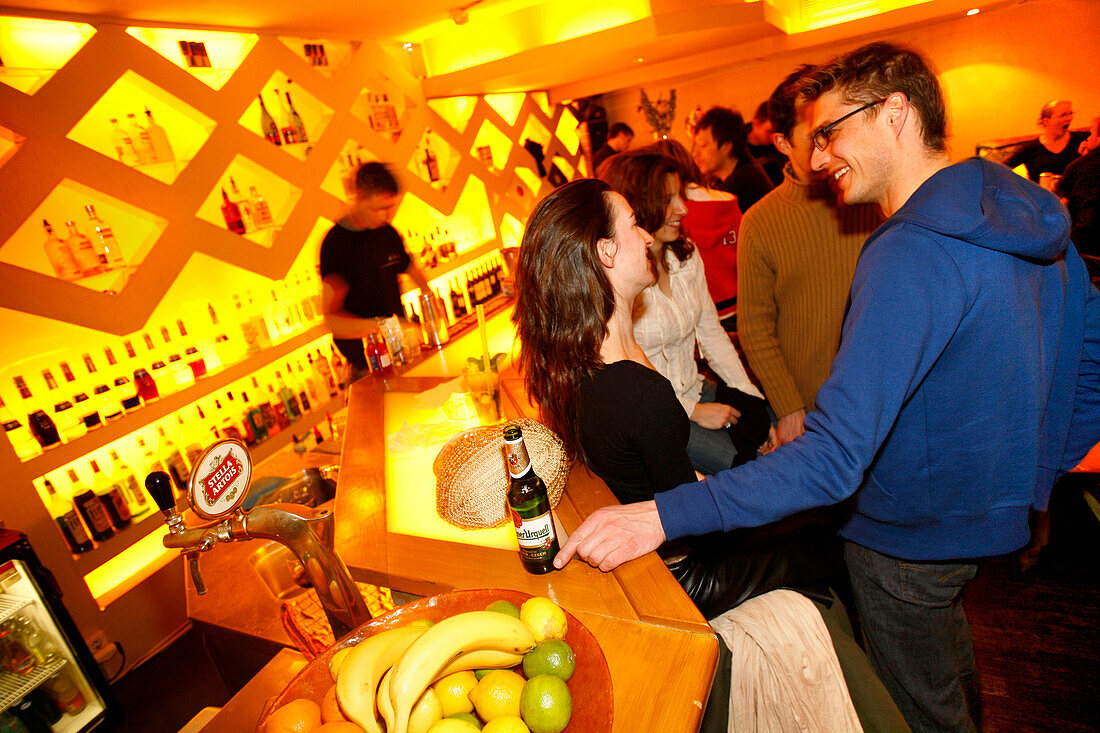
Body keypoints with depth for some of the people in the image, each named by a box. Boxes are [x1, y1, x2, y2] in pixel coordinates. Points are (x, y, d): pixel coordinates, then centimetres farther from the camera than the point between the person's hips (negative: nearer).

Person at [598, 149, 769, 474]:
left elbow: (712, 333, 9)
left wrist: (753, 397, 3)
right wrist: (694, 411, -14)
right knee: (736, 457, -20)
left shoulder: (686, 254, 3)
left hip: (695, 389, 7)